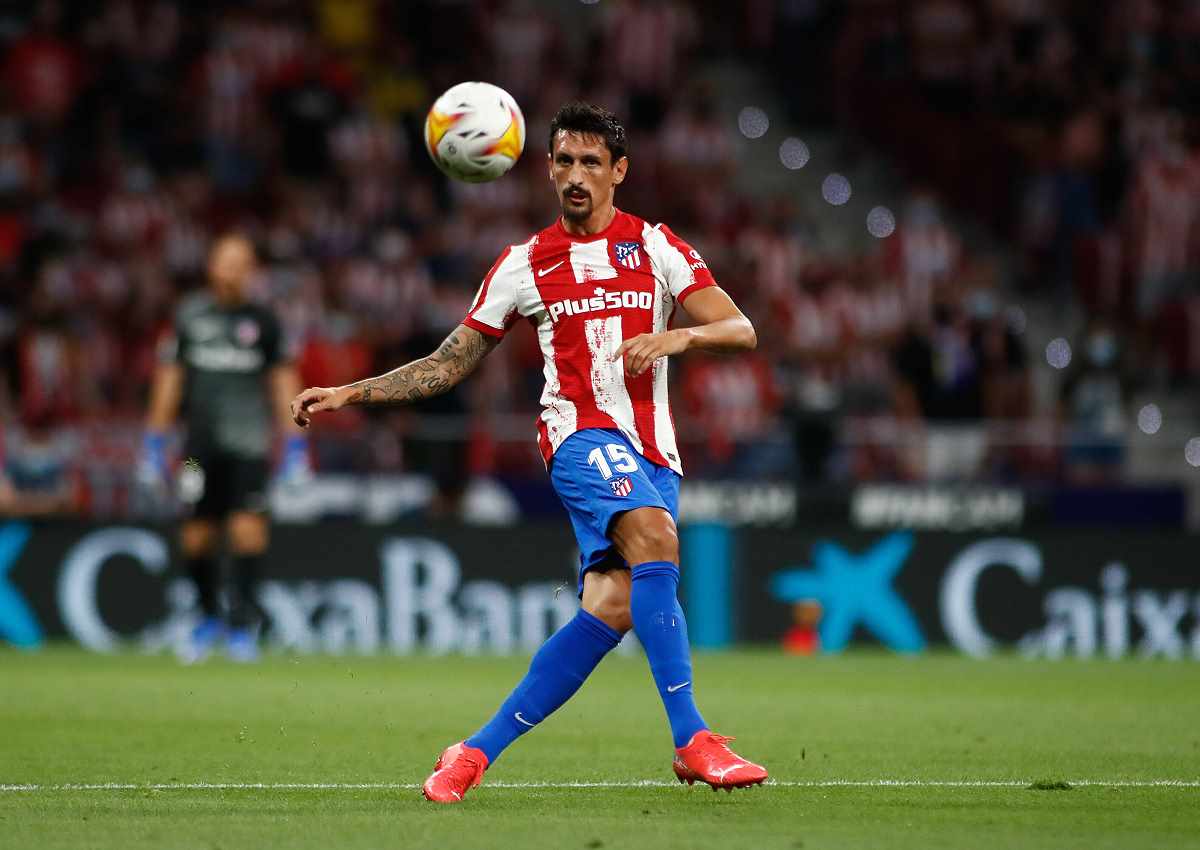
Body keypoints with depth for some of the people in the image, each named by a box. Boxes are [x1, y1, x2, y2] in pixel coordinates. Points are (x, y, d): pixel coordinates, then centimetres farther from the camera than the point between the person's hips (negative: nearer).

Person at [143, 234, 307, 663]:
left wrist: (294, 442, 4)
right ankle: (210, 617, 21)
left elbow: (282, 379, 10)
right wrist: (155, 439, 9)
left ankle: (243, 619, -9)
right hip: (202, 439, 2)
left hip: (248, 438, -2)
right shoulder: (191, 315, 9)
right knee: (196, 535, 1)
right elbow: (170, 376, 13)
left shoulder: (262, 320, 6)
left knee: (248, 526, -16)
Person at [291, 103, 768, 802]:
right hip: (583, 435, -2)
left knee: (612, 609, -14)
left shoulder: (657, 247, 10)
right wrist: (349, 394, 9)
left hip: (654, 452, 2)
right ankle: (691, 738, -35)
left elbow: (741, 331, 2)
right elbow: (452, 363, 17)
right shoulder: (525, 265, 10)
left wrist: (677, 336, -18)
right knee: (656, 540, -32)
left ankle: (480, 751, -4)